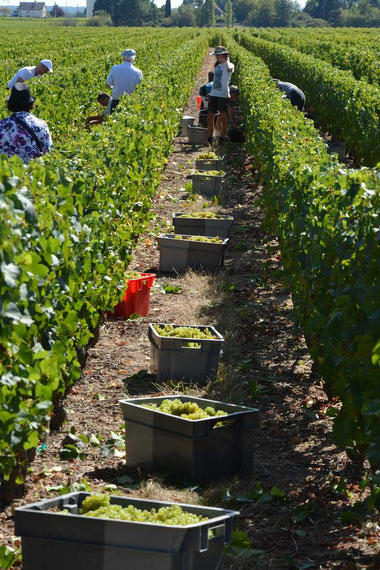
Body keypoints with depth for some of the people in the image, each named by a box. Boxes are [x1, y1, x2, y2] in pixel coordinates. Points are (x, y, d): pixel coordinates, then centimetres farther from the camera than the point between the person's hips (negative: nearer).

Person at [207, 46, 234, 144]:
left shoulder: (229, 65, -5)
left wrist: (227, 60, -16)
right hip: (213, 94, 7)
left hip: (223, 95, -7)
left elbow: (229, 69, -32)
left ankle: (222, 138, 7)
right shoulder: (217, 66, 17)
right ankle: (209, 138, 13)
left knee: (223, 117, -1)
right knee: (210, 117, 6)